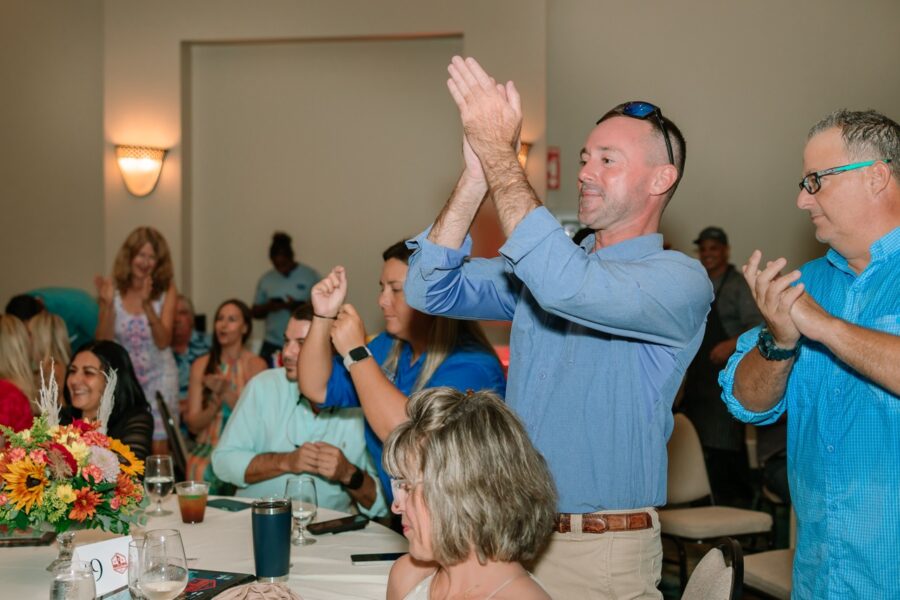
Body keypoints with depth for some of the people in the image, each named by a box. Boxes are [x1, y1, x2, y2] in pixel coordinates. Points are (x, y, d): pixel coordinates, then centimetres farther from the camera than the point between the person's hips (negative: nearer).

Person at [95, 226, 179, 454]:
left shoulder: (165, 290, -7)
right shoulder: (114, 290, -5)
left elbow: (163, 341, -15)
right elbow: (103, 343, -7)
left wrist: (147, 304, -28)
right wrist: (107, 304, -21)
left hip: (158, 378, -1)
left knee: (159, 448, -4)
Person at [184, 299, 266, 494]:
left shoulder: (255, 364, 1)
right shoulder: (202, 365, 8)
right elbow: (193, 424, 4)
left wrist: (227, 392, -19)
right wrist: (217, 399, -13)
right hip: (207, 446, 1)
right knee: (199, 471, -28)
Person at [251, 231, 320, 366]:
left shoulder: (311, 277, 1)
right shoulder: (266, 279, 10)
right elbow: (255, 312, 15)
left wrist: (298, 306, -17)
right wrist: (268, 307, -8)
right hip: (272, 345, 3)